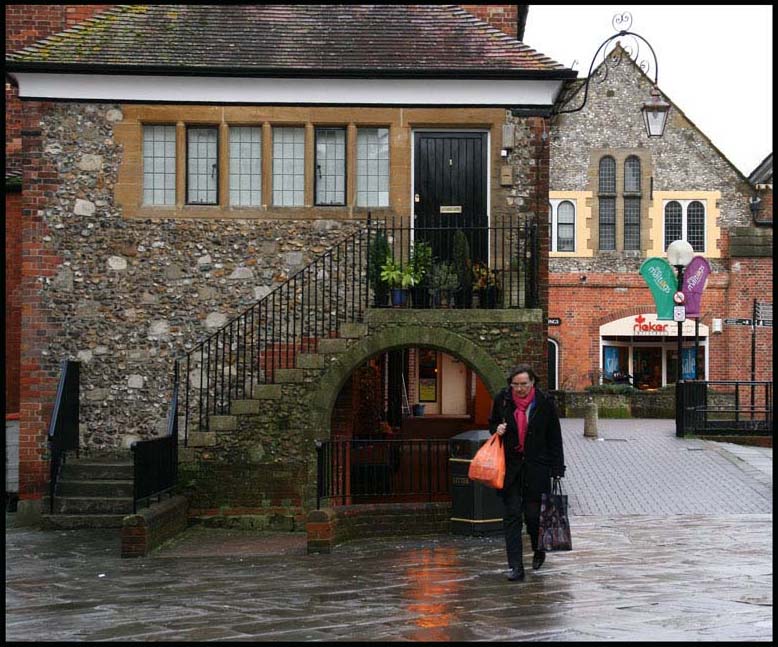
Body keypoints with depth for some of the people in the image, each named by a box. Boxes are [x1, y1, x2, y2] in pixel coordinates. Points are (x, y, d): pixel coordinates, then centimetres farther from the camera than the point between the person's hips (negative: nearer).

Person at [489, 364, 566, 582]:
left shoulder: (544, 403, -4)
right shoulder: (502, 399, 0)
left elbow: (555, 439, 1)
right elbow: (492, 424, 18)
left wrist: (557, 470, -1)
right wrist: (497, 430, -7)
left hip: (536, 467, -2)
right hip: (510, 466, 2)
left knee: (533, 513, 0)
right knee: (512, 514, -2)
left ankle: (539, 550, 32)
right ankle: (516, 566, 2)